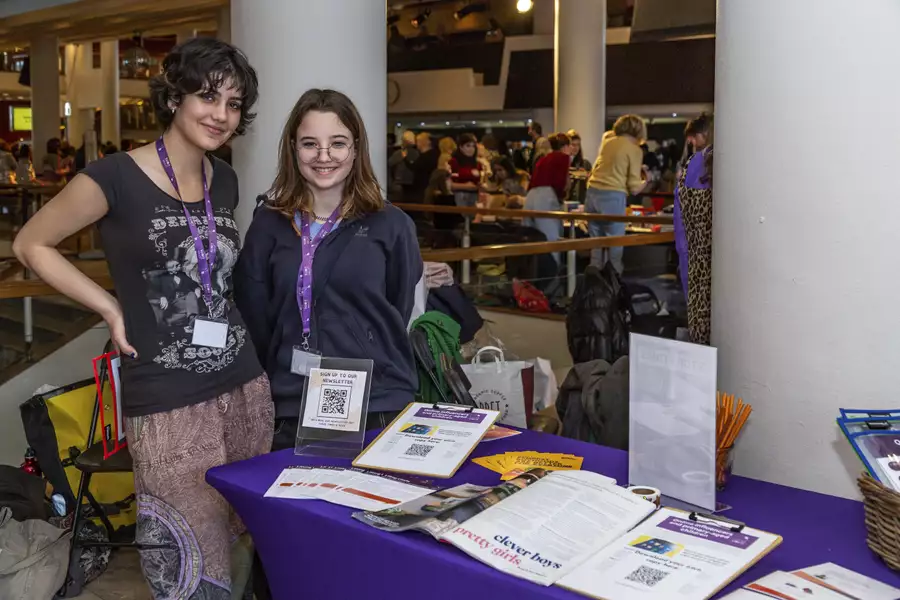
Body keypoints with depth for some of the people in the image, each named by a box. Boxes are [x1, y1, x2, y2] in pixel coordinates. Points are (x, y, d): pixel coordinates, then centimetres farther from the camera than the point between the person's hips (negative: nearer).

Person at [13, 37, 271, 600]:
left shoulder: (225, 180, 8)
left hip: (245, 388, 6)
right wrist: (112, 308, -6)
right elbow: (31, 245, 0)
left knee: (244, 547, 16)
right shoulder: (116, 178, -11)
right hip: (167, 405, -6)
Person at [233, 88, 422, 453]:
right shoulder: (269, 223, 3)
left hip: (381, 410, -1)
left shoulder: (391, 226, 0)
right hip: (292, 413, 1)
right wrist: (284, 386, 2)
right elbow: (253, 318, 4)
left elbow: (398, 317, 5)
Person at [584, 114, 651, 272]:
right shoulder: (635, 150, -2)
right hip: (613, 197, -6)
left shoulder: (607, 140, 16)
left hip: (592, 193, 6)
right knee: (615, 244, 3)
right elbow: (634, 188, -4)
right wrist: (646, 181, 16)